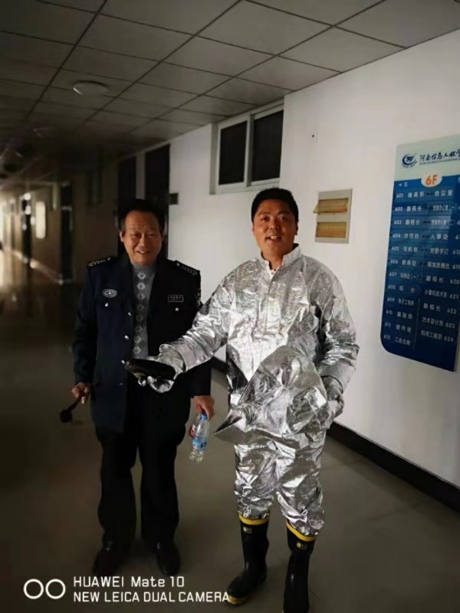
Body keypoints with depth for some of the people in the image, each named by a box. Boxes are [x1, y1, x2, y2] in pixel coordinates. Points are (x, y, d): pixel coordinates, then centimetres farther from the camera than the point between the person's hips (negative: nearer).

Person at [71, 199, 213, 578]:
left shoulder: (185, 279, -5)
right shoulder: (100, 275, -3)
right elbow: (85, 331, 4)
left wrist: (200, 388, -5)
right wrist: (83, 377, -6)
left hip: (165, 394, -1)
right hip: (113, 392, 1)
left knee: (160, 472, 16)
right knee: (115, 471, 17)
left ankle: (161, 538, 42)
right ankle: (116, 538, 43)